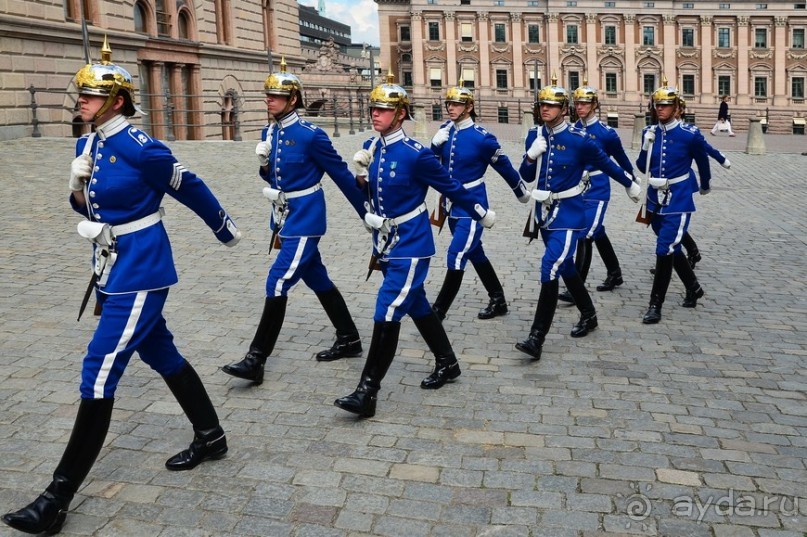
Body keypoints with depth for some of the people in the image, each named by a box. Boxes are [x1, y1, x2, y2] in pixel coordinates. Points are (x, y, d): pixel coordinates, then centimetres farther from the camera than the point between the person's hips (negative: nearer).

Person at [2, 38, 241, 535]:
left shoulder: (139, 147, -18)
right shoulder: (88, 144, 7)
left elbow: (190, 186, -6)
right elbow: (87, 206, 16)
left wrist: (226, 229, 6)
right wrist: (77, 184, -7)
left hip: (140, 272, -9)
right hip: (114, 269, 10)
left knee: (99, 372, -8)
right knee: (162, 354, 19)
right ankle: (211, 437, 37)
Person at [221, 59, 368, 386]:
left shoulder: (311, 135, -15)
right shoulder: (269, 133, 7)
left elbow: (341, 174, -8)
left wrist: (367, 213, -2)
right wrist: (264, 163, -7)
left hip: (305, 218, -8)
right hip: (284, 215, 8)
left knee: (278, 282, -11)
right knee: (317, 279, 15)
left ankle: (256, 360, -7)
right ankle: (349, 340, 30)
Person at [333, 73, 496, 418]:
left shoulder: (416, 154, -18)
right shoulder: (372, 148, 3)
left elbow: (451, 187, -7)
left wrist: (482, 215, 4)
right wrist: (361, 173, -7)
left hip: (411, 244, -8)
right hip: (385, 242, 8)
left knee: (388, 312, -11)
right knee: (416, 305, 19)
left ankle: (367, 392, -7)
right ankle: (447, 363, 37)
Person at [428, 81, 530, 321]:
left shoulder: (482, 138, -16)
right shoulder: (445, 130, 1)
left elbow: (505, 167, -3)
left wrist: (522, 193, 9)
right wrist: (435, 144, -14)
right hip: (452, 205, 7)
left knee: (456, 257, -11)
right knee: (475, 253, 17)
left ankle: (437, 314, -4)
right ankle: (498, 301, 33)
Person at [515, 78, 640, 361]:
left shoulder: (579, 139, -12)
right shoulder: (534, 135, 2)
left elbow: (605, 163, 3)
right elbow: (526, 176, 5)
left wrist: (630, 184, 16)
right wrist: (531, 155, -15)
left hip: (568, 211, -6)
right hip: (544, 210, 6)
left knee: (550, 266, -16)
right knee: (565, 265, 18)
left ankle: (537, 339, -15)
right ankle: (589, 315, 40)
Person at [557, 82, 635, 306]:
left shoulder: (606, 132, -9)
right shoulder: (573, 130, 4)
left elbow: (621, 157, 4)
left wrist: (631, 179, 16)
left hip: (597, 190, -6)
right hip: (578, 188, 6)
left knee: (585, 235, -12)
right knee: (597, 233, 17)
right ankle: (615, 274, 35)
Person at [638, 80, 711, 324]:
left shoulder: (690, 134, -11)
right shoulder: (649, 132, 2)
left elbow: (702, 162, 7)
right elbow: (643, 166, 7)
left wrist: (705, 186, 22)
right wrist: (647, 146, -11)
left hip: (678, 201, -5)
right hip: (655, 199, 6)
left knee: (665, 250, -10)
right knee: (672, 248, 17)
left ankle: (656, 305, 0)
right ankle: (694, 288, 39)